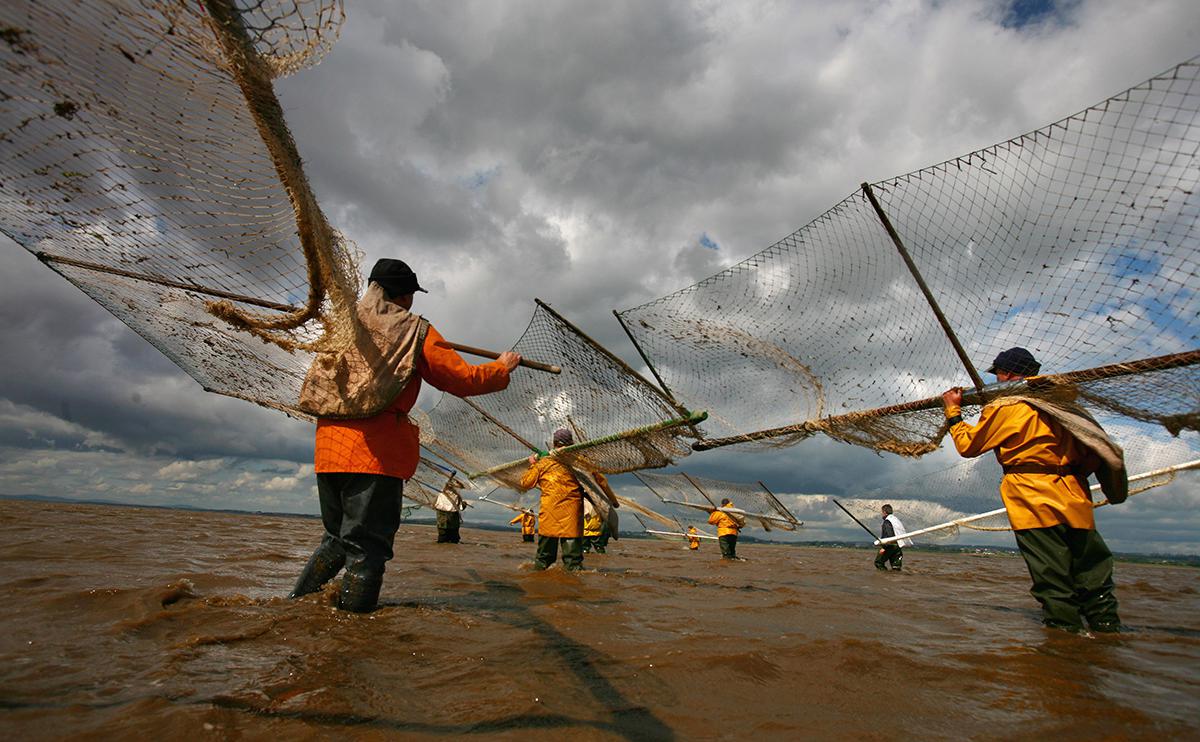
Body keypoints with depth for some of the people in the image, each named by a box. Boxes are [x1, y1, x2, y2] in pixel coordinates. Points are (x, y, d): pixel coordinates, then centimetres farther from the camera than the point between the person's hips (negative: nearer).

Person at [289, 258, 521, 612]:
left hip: (329, 445, 7)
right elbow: (462, 379, -2)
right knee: (366, 550, -1)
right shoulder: (414, 330, 0)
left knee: (337, 538, 22)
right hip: (375, 450, -6)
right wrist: (503, 367, 16)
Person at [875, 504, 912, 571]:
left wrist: (884, 547, -22)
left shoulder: (887, 522, -14)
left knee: (878, 562, 0)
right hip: (898, 546, 9)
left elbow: (889, 536, -23)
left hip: (890, 546, -9)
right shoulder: (896, 519, 15)